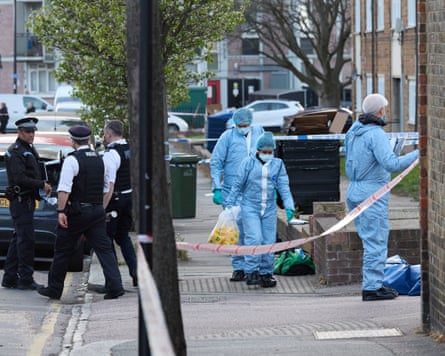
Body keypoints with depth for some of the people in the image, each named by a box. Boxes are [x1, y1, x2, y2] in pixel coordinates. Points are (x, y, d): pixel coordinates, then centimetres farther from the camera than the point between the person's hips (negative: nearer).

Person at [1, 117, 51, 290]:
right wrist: (42, 184, -19)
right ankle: (26, 279, -8)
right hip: (20, 200, -10)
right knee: (26, 239, -10)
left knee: (18, 239, 11)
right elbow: (19, 178, -22)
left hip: (27, 200, 10)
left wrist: (43, 185, 5)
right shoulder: (15, 151, -13)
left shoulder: (30, 150, 18)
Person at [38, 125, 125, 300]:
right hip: (97, 210, 6)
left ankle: (54, 289, 16)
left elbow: (64, 188, -21)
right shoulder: (99, 159, 11)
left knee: (64, 250, 6)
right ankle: (115, 287, -11)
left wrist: (61, 211, -22)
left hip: (77, 212, -6)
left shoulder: (72, 160, -11)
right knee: (104, 248, 2)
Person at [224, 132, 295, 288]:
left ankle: (266, 274, 10)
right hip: (250, 207, -3)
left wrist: (289, 207, -6)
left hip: (269, 209, 3)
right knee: (254, 239, -15)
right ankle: (251, 272, -12)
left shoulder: (278, 165, 7)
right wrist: (229, 204, 4)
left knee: (268, 241, 2)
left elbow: (284, 187, 5)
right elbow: (237, 186, 5)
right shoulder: (248, 163, 0)